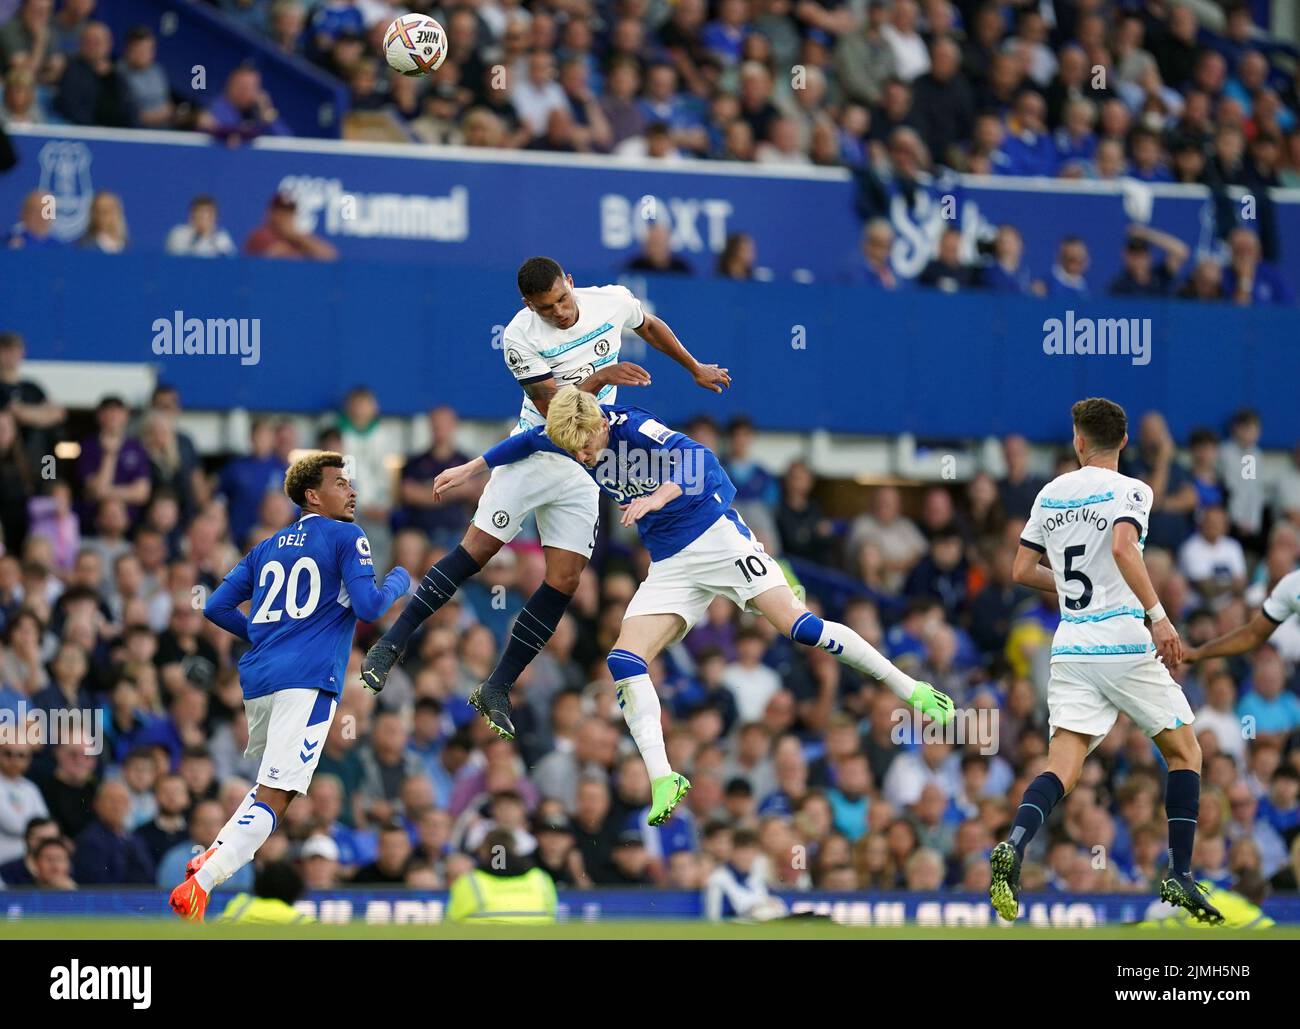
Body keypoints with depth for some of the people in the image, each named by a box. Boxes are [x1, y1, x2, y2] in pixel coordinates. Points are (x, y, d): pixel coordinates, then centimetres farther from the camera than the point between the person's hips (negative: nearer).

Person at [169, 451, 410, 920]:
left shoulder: (267, 548, 21)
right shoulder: (347, 539, 3)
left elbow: (216, 608, 18)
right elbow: (368, 607, -7)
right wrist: (398, 580, 13)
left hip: (258, 676, 7)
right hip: (309, 679, -7)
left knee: (271, 786, 27)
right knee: (274, 797, -13)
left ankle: (213, 857, 9)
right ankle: (199, 886, -26)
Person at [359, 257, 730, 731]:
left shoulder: (614, 300, -5)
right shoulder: (520, 337, -17)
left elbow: (650, 326, 19)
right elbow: (552, 407, -19)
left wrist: (695, 368, 28)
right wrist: (601, 377, -31)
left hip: (583, 469, 4)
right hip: (534, 455, -3)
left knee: (564, 581, -5)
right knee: (475, 550, -12)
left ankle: (496, 689, 1)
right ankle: (390, 645, -2)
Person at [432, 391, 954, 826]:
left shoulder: (637, 429, -19)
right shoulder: (572, 438, 1)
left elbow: (695, 458, -37)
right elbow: (529, 440, 24)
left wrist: (658, 497, -53)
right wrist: (470, 469, 30)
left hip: (717, 539, -7)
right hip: (669, 568, 7)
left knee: (797, 625, -17)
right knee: (624, 661, -11)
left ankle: (911, 690, -7)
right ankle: (662, 779, -14)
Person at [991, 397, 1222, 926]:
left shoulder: (1051, 494, 11)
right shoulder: (1129, 490, -5)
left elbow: (1023, 569, 15)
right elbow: (1122, 548, -24)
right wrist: (1158, 615, -24)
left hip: (1070, 646, 4)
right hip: (1123, 642, -4)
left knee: (1063, 764, -3)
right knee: (1185, 751, 12)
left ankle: (1013, 846, -31)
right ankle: (1179, 876, 6)